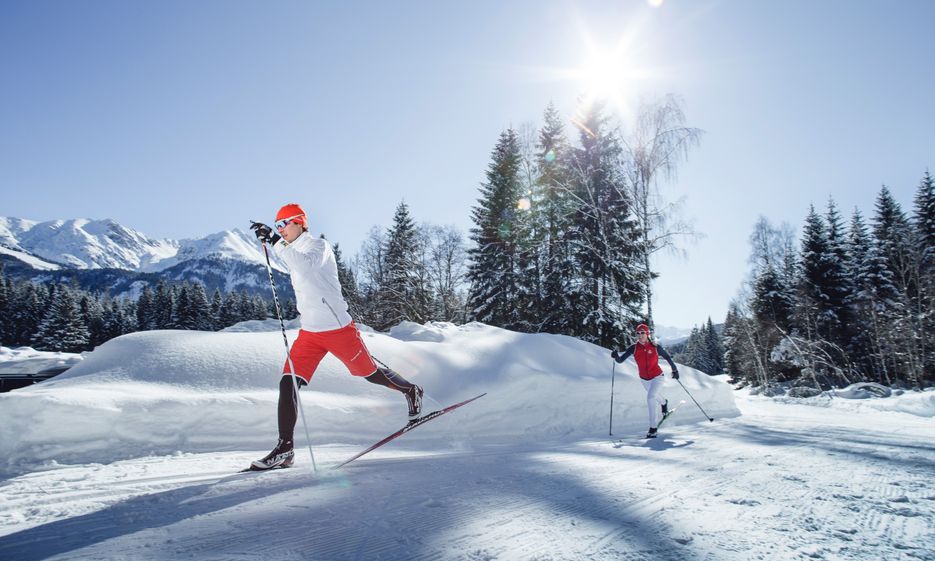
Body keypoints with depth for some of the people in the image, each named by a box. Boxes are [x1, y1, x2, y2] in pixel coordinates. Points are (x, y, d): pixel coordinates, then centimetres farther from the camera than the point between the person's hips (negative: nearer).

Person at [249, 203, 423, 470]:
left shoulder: (318, 245, -11)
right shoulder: (295, 251, 15)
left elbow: (306, 266, -33)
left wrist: (275, 242, -36)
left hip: (338, 328, -7)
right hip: (309, 332, 7)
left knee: (369, 372, 8)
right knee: (288, 384, -7)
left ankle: (410, 390, 35)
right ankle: (285, 448, -3)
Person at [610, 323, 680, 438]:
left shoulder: (655, 347, -17)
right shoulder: (634, 348, -14)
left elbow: (667, 357, 0)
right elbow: (620, 360, -17)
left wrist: (674, 369, 5)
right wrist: (616, 355, -38)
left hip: (657, 377, -4)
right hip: (644, 379, 4)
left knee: (650, 397, -25)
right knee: (654, 396, 29)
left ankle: (653, 428, -17)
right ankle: (664, 403, 67)